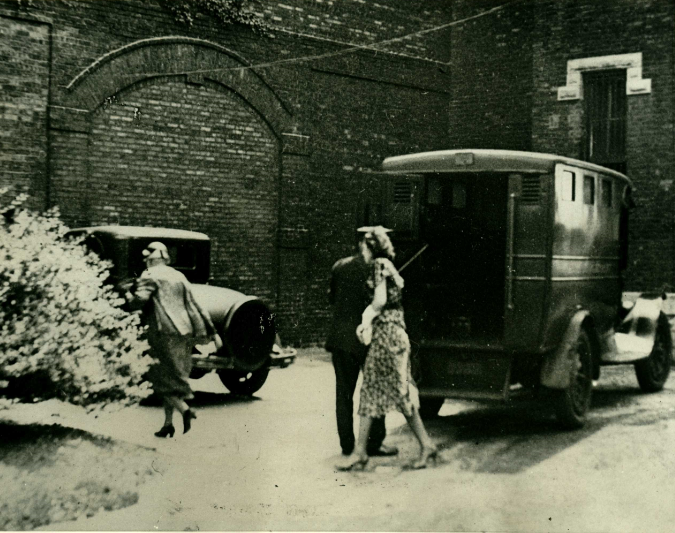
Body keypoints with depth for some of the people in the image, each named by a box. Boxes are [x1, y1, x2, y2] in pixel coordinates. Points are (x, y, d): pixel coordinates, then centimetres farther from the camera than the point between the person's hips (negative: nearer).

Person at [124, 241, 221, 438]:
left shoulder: (150, 276, -2)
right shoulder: (179, 276, 17)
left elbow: (140, 300, -16)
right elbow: (194, 306, 17)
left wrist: (129, 296, 8)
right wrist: (212, 331, 16)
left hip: (164, 332, -7)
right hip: (184, 332, 7)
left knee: (164, 379, 0)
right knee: (170, 378, 14)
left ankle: (185, 410, -19)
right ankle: (168, 423, 16)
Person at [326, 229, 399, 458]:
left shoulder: (339, 266, 7)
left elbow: (331, 297, 12)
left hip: (340, 336, 6)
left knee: (344, 391, 10)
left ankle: (346, 443, 14)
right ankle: (374, 442, 9)